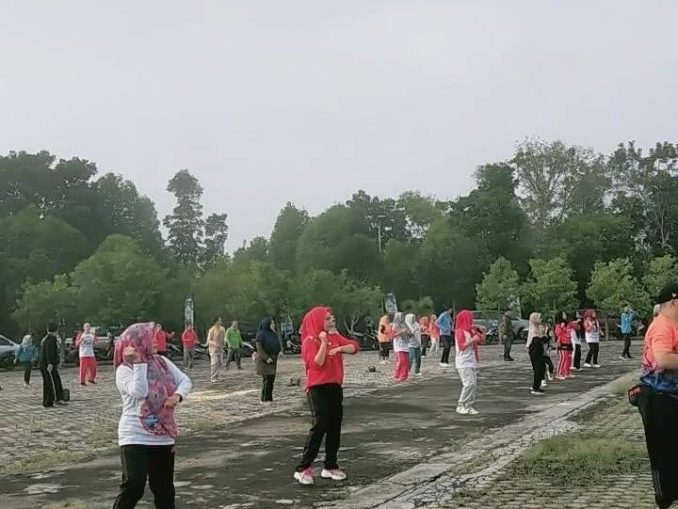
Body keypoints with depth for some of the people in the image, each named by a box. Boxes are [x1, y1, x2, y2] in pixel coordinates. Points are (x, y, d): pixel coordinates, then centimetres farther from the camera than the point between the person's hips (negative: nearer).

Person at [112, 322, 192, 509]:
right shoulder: (124, 369, -10)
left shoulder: (162, 362, 7)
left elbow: (185, 381, 6)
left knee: (164, 488, 15)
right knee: (133, 486, -17)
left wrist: (177, 395, -14)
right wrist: (139, 363, -22)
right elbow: (140, 392, -26)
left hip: (163, 436, 6)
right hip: (135, 437, -6)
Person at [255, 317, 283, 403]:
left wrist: (280, 350, 1)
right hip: (264, 359, -8)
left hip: (273, 359, 8)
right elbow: (259, 347, -16)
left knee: (272, 378, 6)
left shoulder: (273, 334, 12)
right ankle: (264, 399, -4)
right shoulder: (261, 334, -11)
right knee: (267, 379, -10)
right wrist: (266, 358, -21)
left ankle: (269, 398, 12)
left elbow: (277, 344, 21)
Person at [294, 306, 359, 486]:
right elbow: (317, 363, -21)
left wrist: (339, 348, -12)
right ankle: (303, 469, -6)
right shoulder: (310, 341, -10)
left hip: (335, 387, 8)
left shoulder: (334, 337, 10)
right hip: (318, 388, -8)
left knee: (335, 427, 10)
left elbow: (354, 346, 5)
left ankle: (330, 466, 19)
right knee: (319, 426, -11)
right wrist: (323, 342, -20)